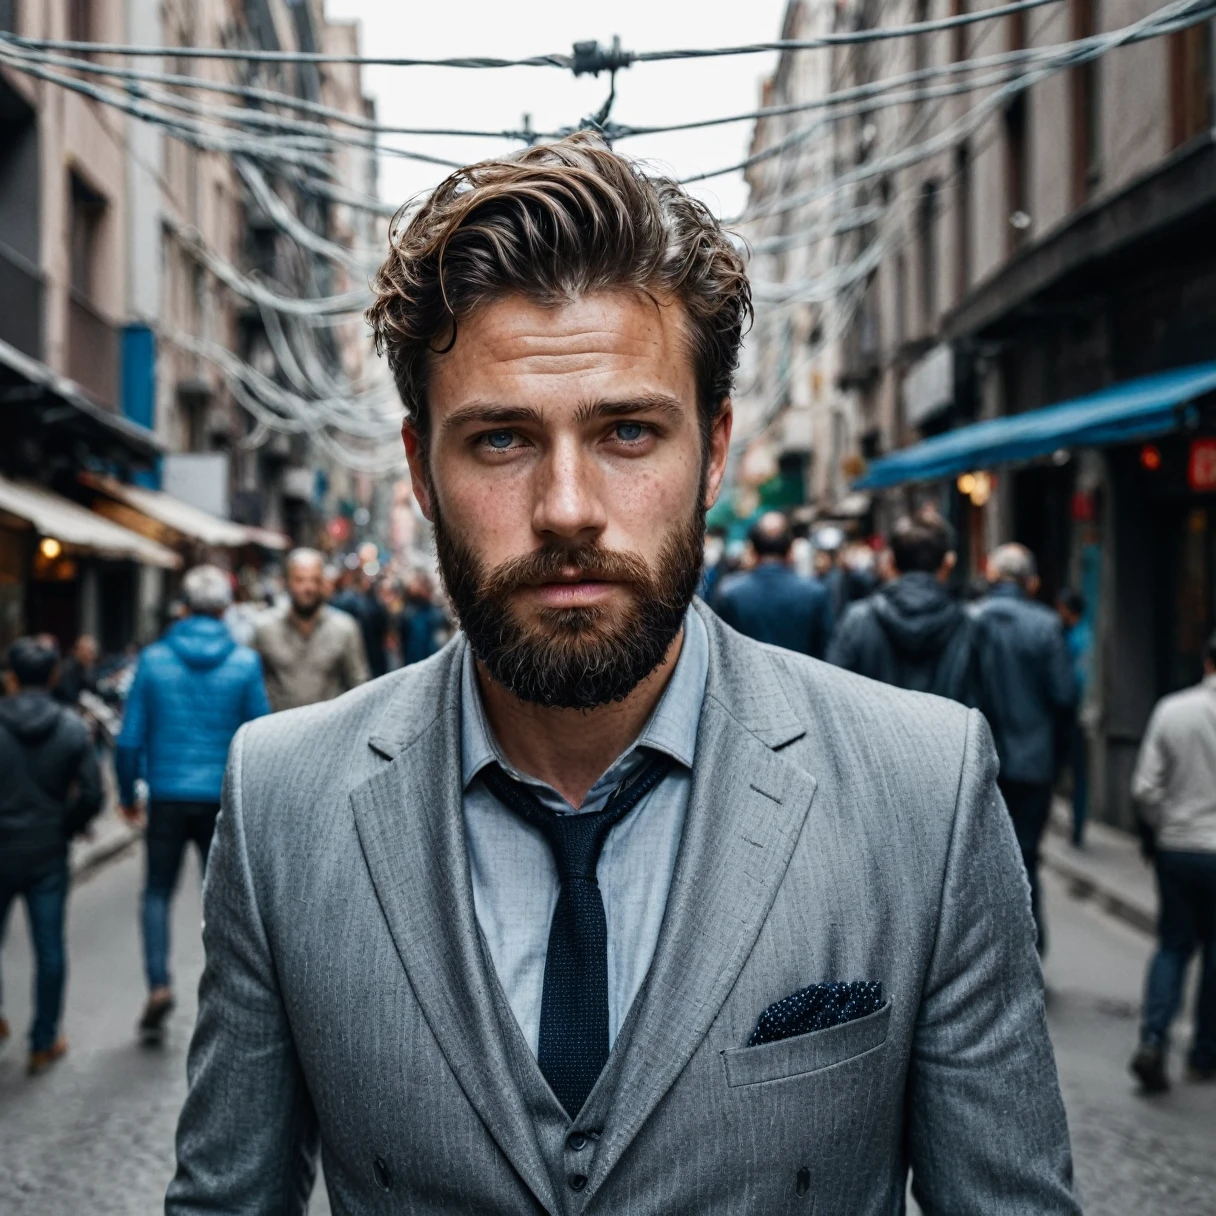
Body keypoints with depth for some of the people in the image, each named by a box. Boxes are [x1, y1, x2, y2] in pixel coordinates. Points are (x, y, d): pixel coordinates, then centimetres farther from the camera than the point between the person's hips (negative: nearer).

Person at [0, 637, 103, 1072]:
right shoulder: (72, 728, -5)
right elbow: (91, 796, -6)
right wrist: (63, 828, 9)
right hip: (48, 856, 1)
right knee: (50, 948, 9)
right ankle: (44, 1042, 16)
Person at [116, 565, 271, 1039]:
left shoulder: (153, 659, -3)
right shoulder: (245, 663, -5)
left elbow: (130, 738, -2)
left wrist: (127, 795, 10)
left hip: (168, 796, 0)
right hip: (223, 798, 0)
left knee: (157, 892, 14)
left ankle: (158, 983, -3)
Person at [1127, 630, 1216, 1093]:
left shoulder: (1170, 710, -3)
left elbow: (1145, 787, -4)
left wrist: (1165, 827, 11)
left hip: (1176, 848, 2)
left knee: (1173, 944, 13)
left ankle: (1152, 1040, -3)